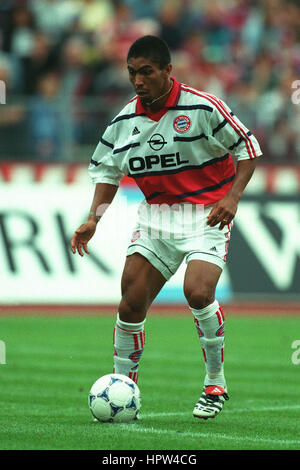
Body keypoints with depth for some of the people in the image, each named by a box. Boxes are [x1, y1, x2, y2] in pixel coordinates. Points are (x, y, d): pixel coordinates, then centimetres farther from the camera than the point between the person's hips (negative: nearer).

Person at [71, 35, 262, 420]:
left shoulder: (202, 108, -13)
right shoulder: (125, 121, 3)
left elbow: (247, 149, -6)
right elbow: (106, 169, 15)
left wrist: (232, 197, -17)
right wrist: (94, 219, 4)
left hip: (206, 214, -5)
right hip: (155, 216, 5)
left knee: (198, 292, -25)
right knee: (131, 302, -6)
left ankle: (215, 383, -4)